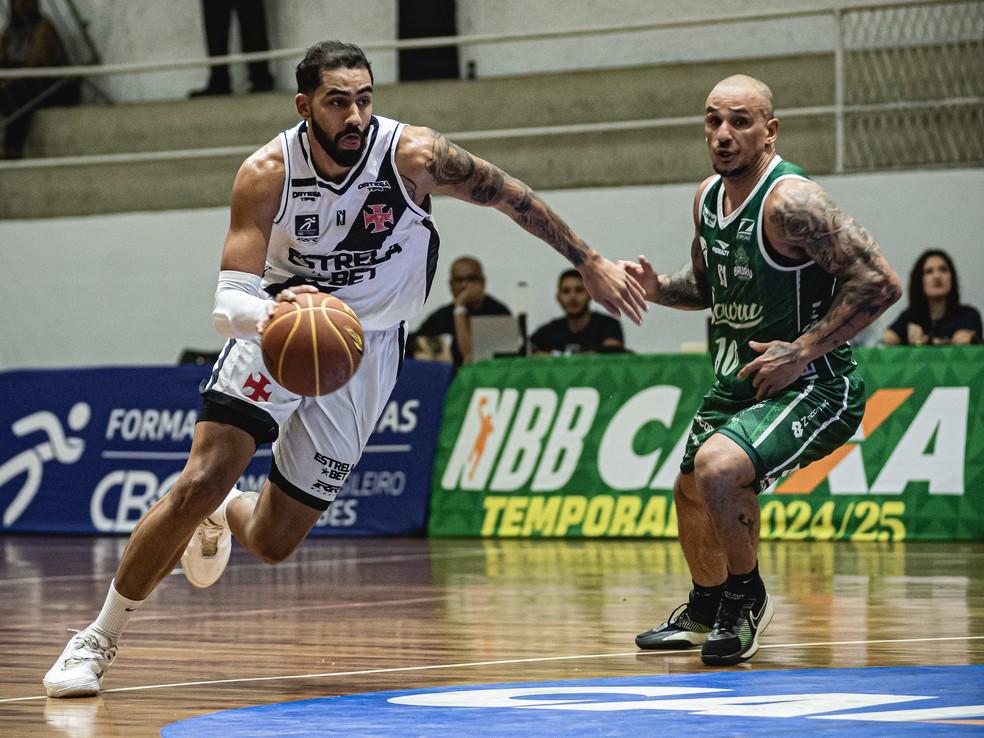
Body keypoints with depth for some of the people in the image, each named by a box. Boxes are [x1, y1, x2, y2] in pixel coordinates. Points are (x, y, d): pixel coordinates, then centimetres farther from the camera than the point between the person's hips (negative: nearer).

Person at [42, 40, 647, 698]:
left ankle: (227, 514, 40)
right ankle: (99, 640, -2)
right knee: (200, 482, -19)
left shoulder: (413, 156, -23)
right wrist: (271, 312, -49)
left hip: (366, 350, 1)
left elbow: (511, 196, -6)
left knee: (273, 543, 0)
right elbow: (228, 305, -26)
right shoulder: (267, 175, -22)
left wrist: (591, 263, 0)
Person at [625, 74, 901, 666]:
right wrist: (656, 288, 0)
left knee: (719, 468, -29)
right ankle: (705, 611, 48)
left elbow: (880, 283, -27)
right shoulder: (708, 197, 3)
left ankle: (748, 598, -4)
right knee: (692, 492, 21)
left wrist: (803, 350, -25)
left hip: (814, 388, -9)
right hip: (739, 382, 9)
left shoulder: (790, 200, -24)